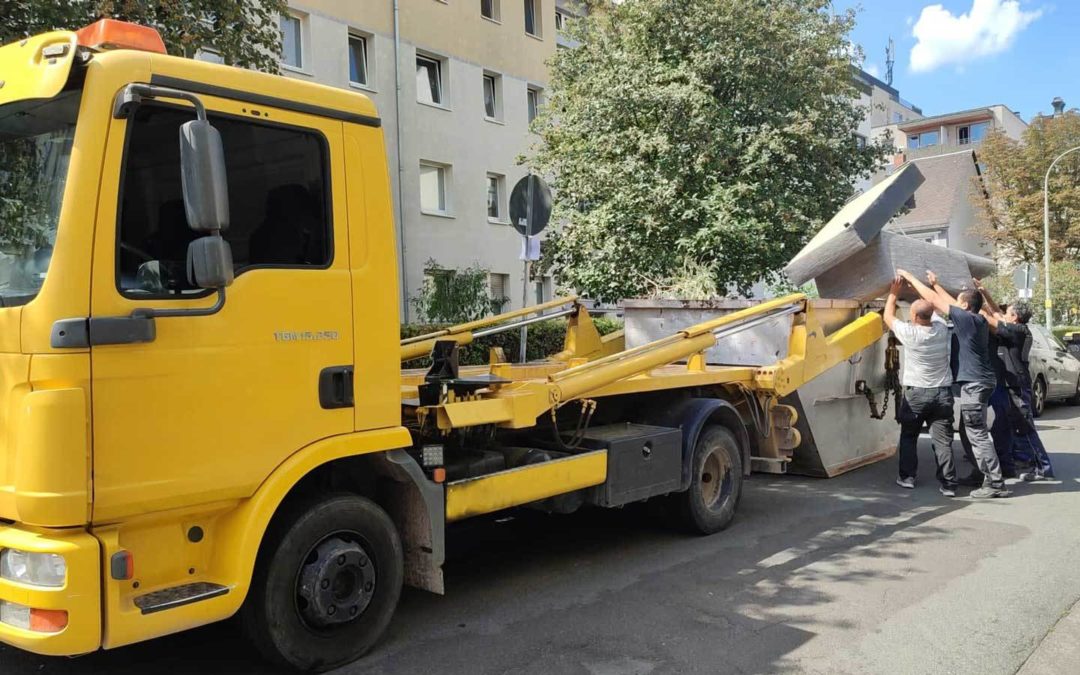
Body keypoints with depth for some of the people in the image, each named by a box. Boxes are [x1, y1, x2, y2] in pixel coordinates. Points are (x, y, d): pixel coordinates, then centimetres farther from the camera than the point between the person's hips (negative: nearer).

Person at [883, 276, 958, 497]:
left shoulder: (910, 333, -14)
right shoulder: (942, 329, -3)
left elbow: (888, 316, 3)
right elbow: (930, 307, 16)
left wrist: (894, 293, 13)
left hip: (915, 393, -3)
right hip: (942, 393, 3)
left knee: (908, 436, 15)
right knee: (943, 440, 1)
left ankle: (907, 477, 17)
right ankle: (948, 484, -2)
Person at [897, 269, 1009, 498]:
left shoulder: (966, 318, -13)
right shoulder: (979, 320, 12)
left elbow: (933, 300, -9)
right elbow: (951, 303, 26)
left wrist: (909, 276, -1)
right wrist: (935, 283, 34)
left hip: (974, 384, -10)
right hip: (980, 382, 10)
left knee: (978, 435, -8)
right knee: (972, 432, 18)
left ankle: (995, 484, -8)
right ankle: (988, 477, 23)